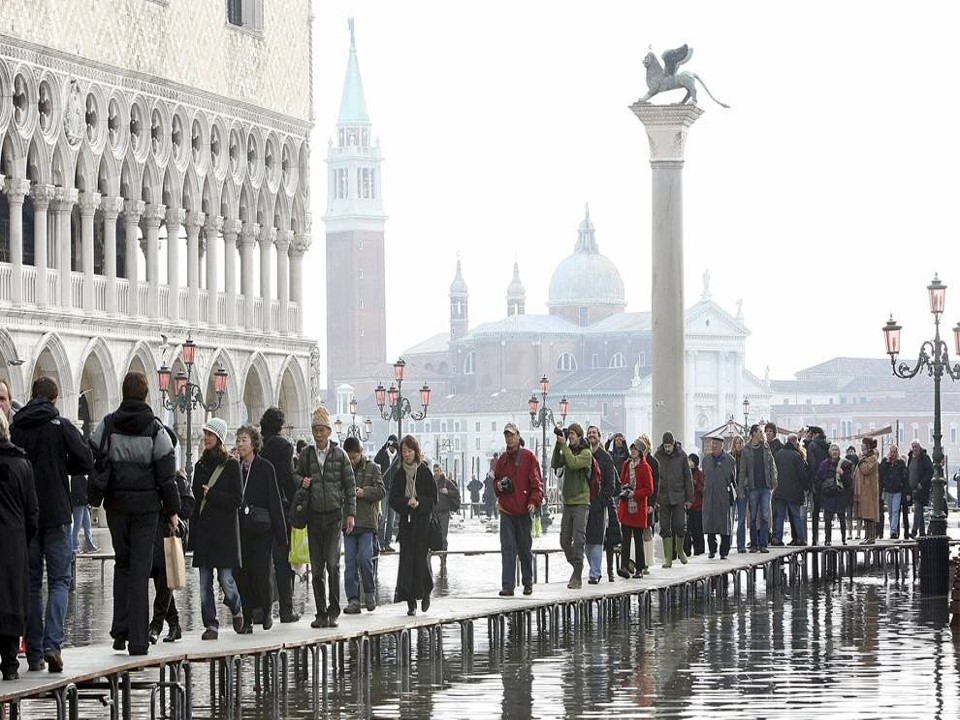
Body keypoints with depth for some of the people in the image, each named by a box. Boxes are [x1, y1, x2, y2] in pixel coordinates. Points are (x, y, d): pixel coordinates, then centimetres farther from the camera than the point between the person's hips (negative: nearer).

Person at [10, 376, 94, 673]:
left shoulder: (15, 427, 1)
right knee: (59, 581, 4)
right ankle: (52, 643, -14)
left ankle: (34, 653, 8)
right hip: (56, 514, -2)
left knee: (30, 584, 9)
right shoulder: (62, 426, -5)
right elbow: (86, 462, -8)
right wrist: (60, 466, 9)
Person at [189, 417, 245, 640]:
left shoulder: (231, 465, -1)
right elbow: (195, 499, 11)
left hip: (224, 530, -5)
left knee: (225, 578, -6)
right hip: (203, 530, 5)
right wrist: (192, 533, 6)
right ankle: (211, 625, 5)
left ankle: (236, 609, 22)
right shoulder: (200, 465, 13)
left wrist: (212, 494, -14)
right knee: (205, 582, 1)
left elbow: (237, 499, -6)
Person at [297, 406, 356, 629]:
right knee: (317, 567, 3)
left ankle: (334, 611, -5)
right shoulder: (306, 454, 7)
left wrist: (351, 513, -1)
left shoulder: (339, 454, 2)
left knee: (332, 563, -12)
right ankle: (321, 613, 9)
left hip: (335, 514, -3)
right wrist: (302, 483, -5)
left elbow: (350, 485, 4)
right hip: (314, 516, 3)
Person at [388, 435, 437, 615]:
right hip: (406, 522, 2)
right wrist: (407, 502, -13)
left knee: (421, 558, -5)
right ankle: (411, 602, -2)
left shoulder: (425, 472, 0)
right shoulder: (400, 474, 8)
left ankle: (425, 592, 21)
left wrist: (419, 502, -17)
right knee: (406, 560, -4)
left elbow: (433, 499, 0)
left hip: (422, 521, -2)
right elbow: (393, 499, 5)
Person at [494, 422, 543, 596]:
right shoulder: (502, 459, 13)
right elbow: (496, 481, 25)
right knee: (508, 549, -5)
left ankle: (527, 583, 21)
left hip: (524, 510, -3)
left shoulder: (528, 457, -1)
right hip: (506, 511, 3)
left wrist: (534, 502, -19)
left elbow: (537, 483, -5)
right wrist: (498, 487, 1)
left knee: (525, 549, 7)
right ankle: (508, 585, -9)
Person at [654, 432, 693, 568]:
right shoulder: (658, 456, 0)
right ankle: (668, 558, 5)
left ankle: (680, 549, 24)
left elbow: (688, 477, 3)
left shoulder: (681, 455, -1)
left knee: (680, 526, -3)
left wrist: (689, 498, 1)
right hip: (663, 498, 0)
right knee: (665, 528, 0)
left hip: (678, 496, 0)